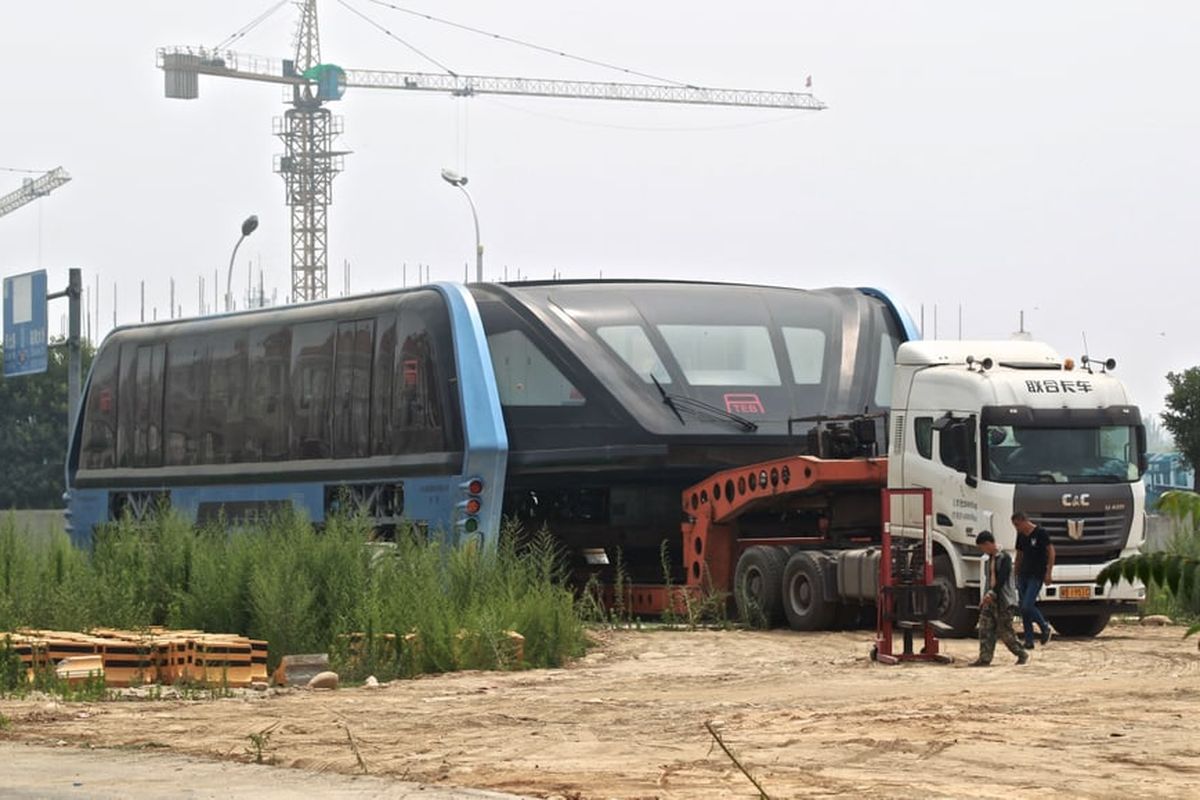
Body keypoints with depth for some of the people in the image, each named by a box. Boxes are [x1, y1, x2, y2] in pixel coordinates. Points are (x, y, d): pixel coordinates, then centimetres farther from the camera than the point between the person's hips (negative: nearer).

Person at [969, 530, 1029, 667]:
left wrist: (992, 593, -28)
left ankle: (1022, 654, 11)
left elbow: (1002, 579, -20)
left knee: (1005, 631, -3)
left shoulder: (1004, 558, -11)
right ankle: (985, 658, -1)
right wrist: (986, 596, 14)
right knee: (985, 630, 0)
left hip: (1003, 600, -8)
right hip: (990, 600, 8)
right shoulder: (990, 559, 14)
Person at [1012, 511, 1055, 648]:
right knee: (1023, 608, 3)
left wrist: (1048, 573, -13)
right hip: (1024, 574, 7)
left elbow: (1051, 552, -9)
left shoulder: (1040, 533, -9)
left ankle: (1045, 627, 8)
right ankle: (1028, 641, 8)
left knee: (1027, 607, -16)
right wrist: (1016, 575, 17)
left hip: (1037, 576, -7)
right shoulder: (1021, 536, 11)